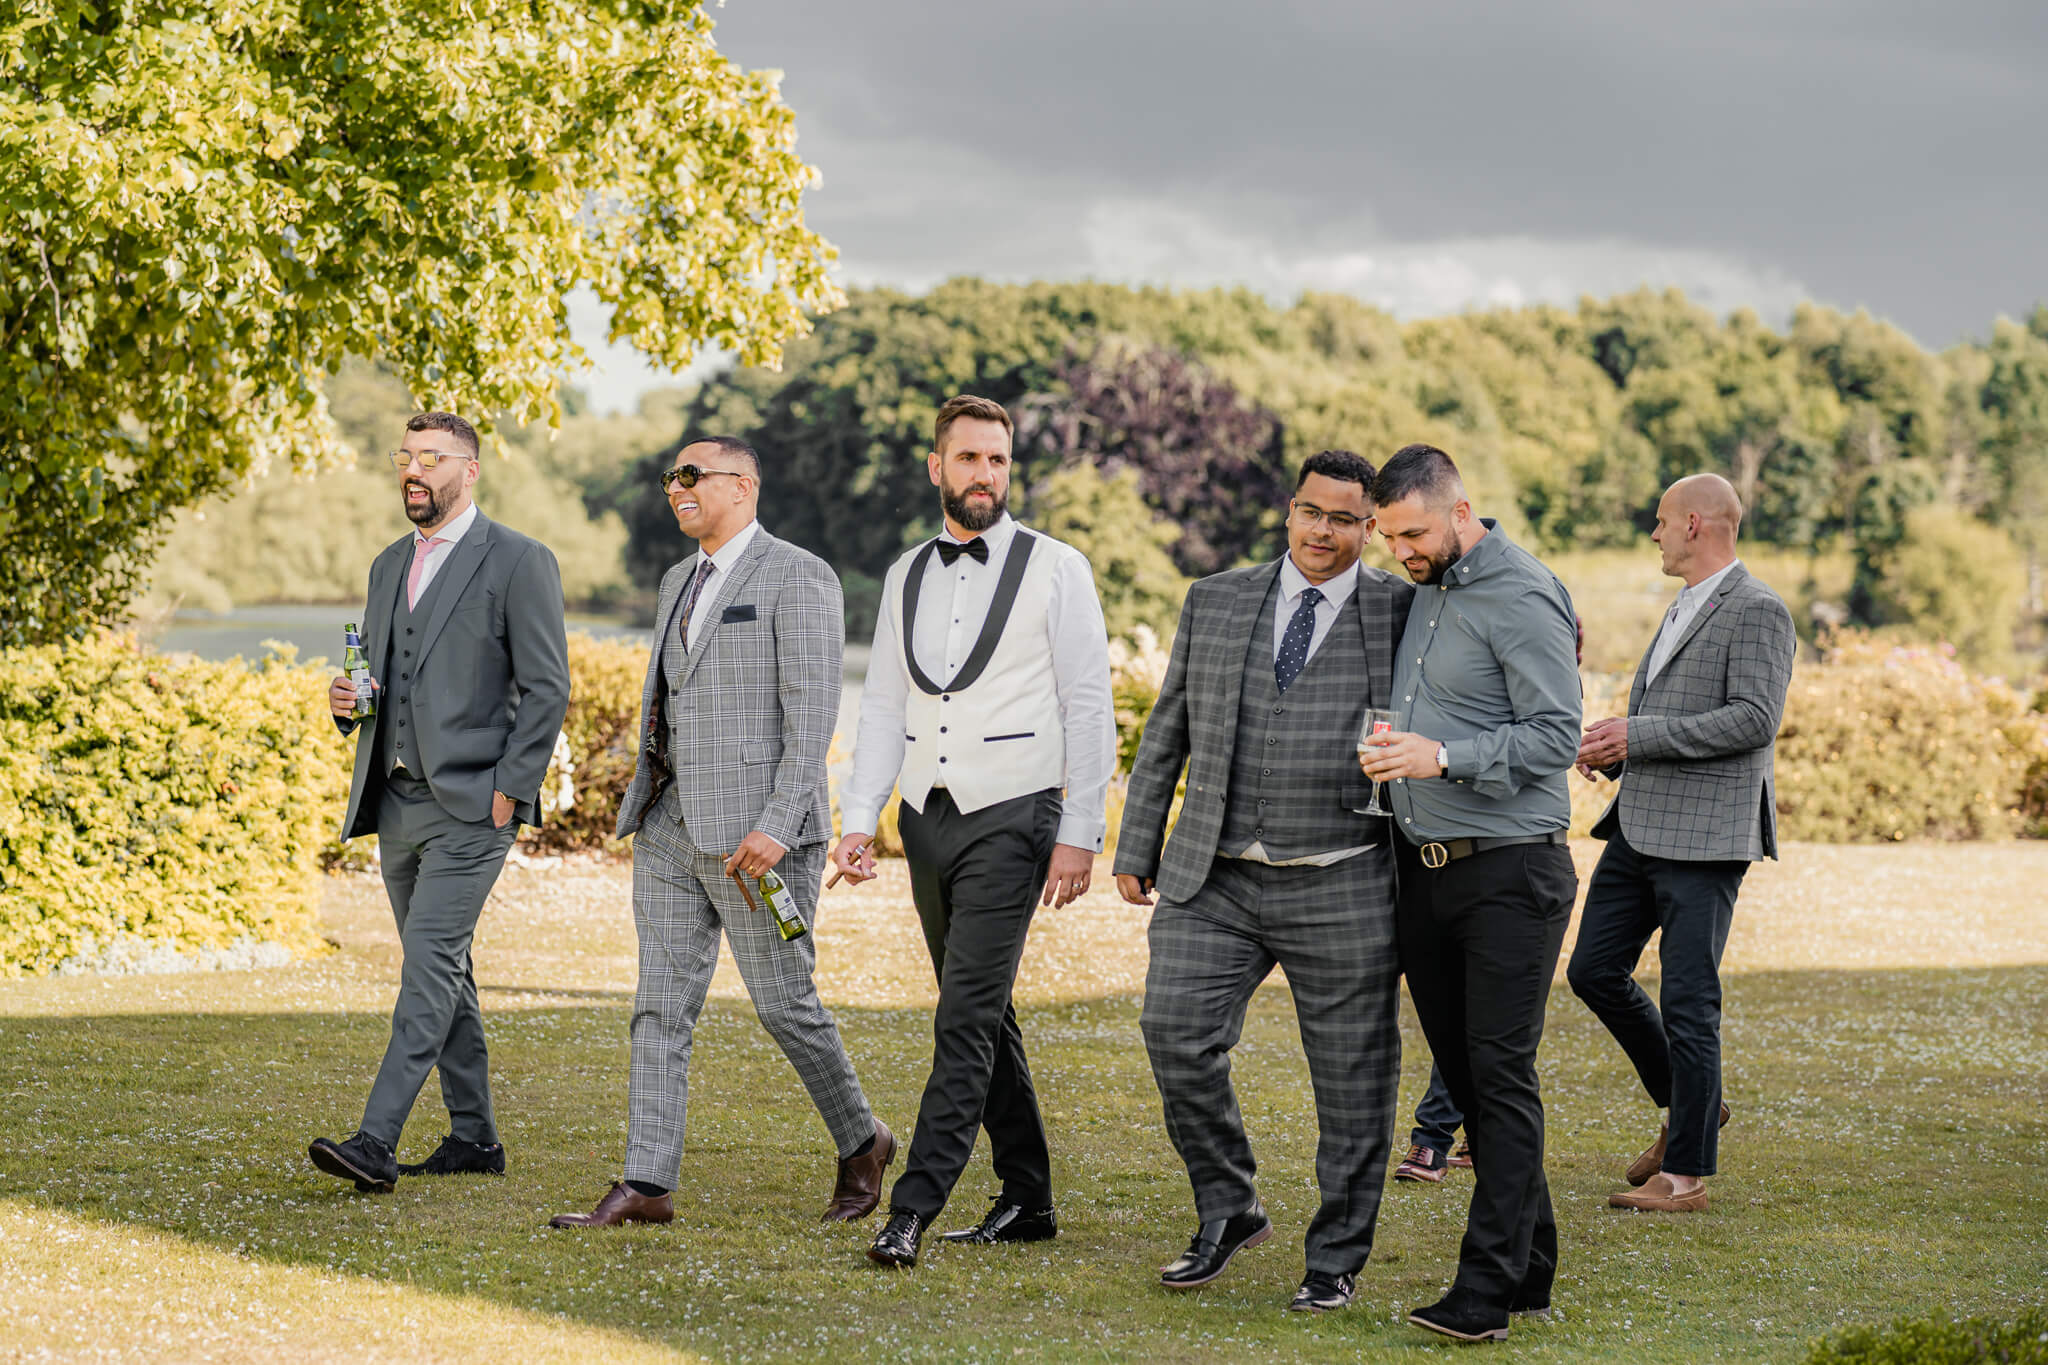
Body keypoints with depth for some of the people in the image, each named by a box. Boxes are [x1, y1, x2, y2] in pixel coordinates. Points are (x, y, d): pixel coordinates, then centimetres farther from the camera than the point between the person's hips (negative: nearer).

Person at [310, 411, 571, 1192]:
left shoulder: (518, 563, -6)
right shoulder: (390, 566, 17)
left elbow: (547, 688, -8)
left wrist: (508, 792, -14)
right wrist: (347, 701, 2)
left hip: (470, 805, -8)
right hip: (394, 801, 8)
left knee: (429, 965, -15)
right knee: (442, 970, 12)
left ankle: (376, 1142, -22)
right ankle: (474, 1136, 21)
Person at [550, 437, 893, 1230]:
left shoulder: (798, 578, -9)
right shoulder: (680, 583, 17)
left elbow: (813, 714, -15)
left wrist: (776, 827, -22)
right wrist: (646, 808, 18)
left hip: (757, 831, -8)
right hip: (672, 827, 8)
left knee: (784, 1005, -1)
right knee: (661, 1006, 1)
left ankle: (860, 1144, 21)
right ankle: (647, 1186, 0)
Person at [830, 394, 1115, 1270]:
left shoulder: (1055, 570, -3)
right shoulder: (906, 577, 12)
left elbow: (1089, 707, -5)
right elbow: (883, 707, 13)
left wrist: (1080, 835, -10)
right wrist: (859, 820, 3)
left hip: (1011, 818, -6)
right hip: (926, 818, 6)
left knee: (967, 1018, -12)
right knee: (983, 1017, 11)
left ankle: (913, 1211, -16)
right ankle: (1026, 1199, 21)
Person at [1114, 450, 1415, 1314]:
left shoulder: (1405, 615, 1)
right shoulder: (1214, 602, 10)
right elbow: (1167, 732, 15)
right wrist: (1137, 848, 12)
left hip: (1343, 890, -2)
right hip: (1214, 882, 2)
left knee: (1351, 1079, 2)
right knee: (1175, 1030, -10)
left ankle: (1336, 1259, 18)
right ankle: (1227, 1211, 11)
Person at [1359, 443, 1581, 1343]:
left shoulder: (1522, 599, -13)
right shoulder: (1426, 591, 14)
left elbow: (1556, 735, -18)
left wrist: (1444, 757, -26)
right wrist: (1390, 756, 10)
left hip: (1510, 873, -8)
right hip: (1425, 866, 8)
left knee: (1501, 1074, -9)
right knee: (1464, 1072, 9)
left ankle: (1488, 1290, -11)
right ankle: (1530, 1271, 16)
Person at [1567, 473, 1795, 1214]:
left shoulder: (1757, 613, -10)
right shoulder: (1682, 611, 20)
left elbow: (1754, 719, -20)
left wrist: (1641, 736, -20)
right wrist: (1613, 751, 10)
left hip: (1705, 837, -9)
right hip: (1640, 827, 9)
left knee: (1688, 1004, -6)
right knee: (1594, 971, 10)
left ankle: (1686, 1174, 1)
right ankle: (1687, 1106, 26)